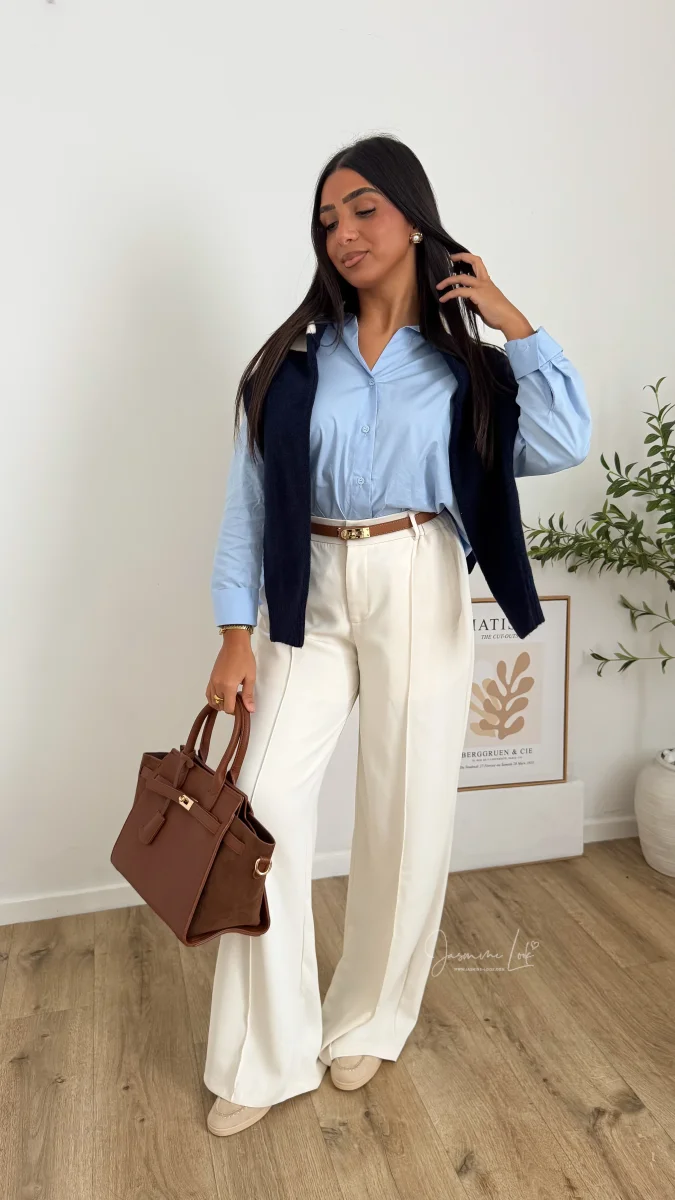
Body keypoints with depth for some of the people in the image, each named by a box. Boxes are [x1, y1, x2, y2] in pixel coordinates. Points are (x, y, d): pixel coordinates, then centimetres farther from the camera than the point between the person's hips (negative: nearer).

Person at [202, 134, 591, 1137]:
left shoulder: (462, 359, 4)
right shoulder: (296, 356, 5)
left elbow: (564, 444, -11)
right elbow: (251, 497, 1)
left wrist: (513, 321, -6)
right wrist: (236, 633, -5)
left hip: (420, 594, 0)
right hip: (311, 594, 1)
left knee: (406, 810, 5)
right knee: (267, 802, -6)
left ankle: (371, 1022, 30)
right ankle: (266, 1056, 13)